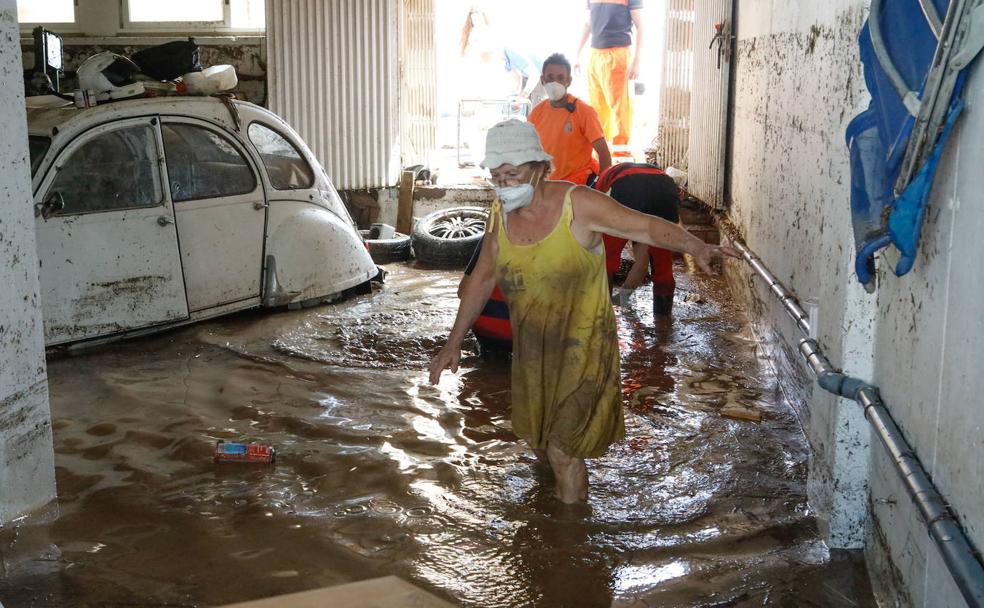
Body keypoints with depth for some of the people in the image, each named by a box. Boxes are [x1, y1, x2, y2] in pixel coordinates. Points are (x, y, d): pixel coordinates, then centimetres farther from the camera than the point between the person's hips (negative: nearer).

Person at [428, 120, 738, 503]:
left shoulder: (578, 205, -21)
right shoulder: (500, 214, -5)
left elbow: (646, 226, -22)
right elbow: (483, 278, 7)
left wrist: (695, 247, -41)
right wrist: (454, 341, 9)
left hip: (581, 346, -6)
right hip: (531, 349, 6)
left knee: (563, 449, -5)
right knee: (538, 440, 21)